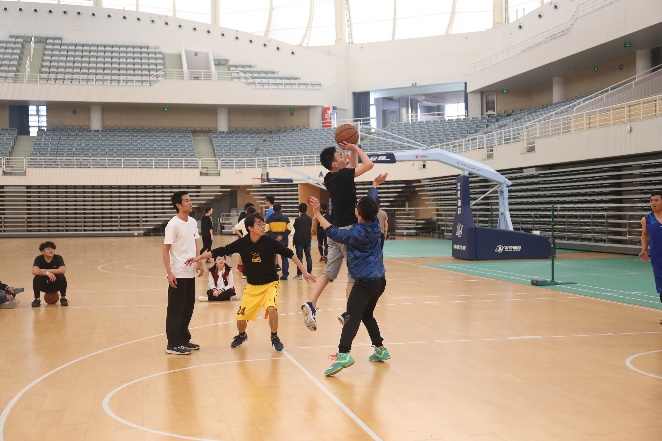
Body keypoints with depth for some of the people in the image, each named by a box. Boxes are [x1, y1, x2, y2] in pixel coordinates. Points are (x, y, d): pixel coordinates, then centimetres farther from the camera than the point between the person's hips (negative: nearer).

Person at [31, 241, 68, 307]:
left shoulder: (58, 258, -13)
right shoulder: (39, 259, -13)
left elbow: (63, 270, -31)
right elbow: (34, 271, -30)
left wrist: (47, 270, -34)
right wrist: (47, 273, -44)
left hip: (55, 285, 0)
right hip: (44, 286, 0)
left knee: (61, 277, -29)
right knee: (36, 278, -29)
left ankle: (63, 298, -9)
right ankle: (37, 299, -9)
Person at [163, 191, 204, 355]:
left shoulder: (193, 222, 9)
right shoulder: (173, 224, -14)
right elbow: (166, 249, -14)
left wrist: (199, 263, 11)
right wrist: (169, 273, -20)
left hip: (190, 273, 8)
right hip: (178, 274, -7)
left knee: (188, 307, 14)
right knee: (176, 309, -1)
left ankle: (184, 340, 25)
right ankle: (173, 344, 5)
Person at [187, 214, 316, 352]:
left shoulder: (269, 242, -15)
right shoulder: (242, 243, -12)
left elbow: (290, 254, -10)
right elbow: (220, 251, -7)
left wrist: (304, 271, -10)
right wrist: (199, 257, -11)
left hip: (270, 284, -2)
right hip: (252, 286, 2)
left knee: (271, 308, -27)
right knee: (241, 317, 0)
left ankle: (274, 338, 0)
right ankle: (241, 335, 37)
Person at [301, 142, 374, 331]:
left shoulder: (330, 178, 9)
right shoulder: (343, 176, -14)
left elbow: (353, 165, 25)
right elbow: (369, 164, -16)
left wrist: (352, 151, 12)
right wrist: (355, 148, -4)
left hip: (335, 230, 8)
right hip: (348, 230, -8)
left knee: (329, 271, 7)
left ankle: (311, 303, -9)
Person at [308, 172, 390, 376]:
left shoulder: (357, 233, -14)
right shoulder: (374, 224, 5)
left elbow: (334, 232, -20)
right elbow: (371, 201, 23)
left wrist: (317, 213, -18)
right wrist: (375, 185, 40)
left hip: (365, 282, -8)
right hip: (380, 280, 8)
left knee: (352, 317, -18)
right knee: (367, 315, 24)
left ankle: (343, 354, -32)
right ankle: (380, 349, 28)